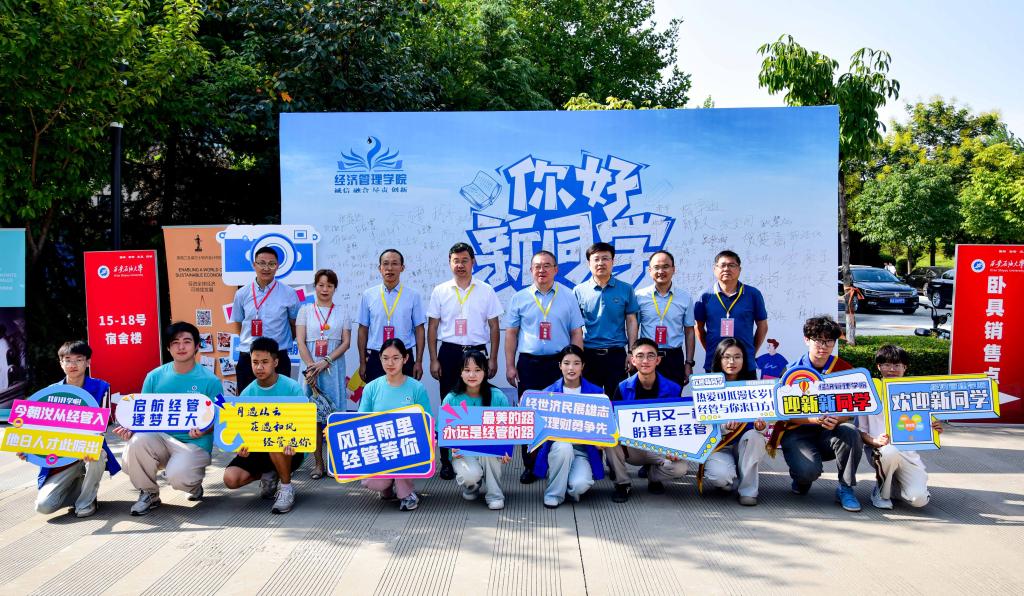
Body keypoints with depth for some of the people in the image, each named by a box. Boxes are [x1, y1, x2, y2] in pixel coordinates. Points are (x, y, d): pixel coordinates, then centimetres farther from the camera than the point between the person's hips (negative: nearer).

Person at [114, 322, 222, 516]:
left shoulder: (210, 380, -4)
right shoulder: (155, 376, 4)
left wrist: (203, 430, -24)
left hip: (194, 444, -3)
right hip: (161, 439, 3)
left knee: (176, 476, -33)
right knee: (137, 440, -30)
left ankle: (195, 482, 9)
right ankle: (149, 493, -4)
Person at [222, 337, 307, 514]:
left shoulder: (292, 388, -11)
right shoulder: (247, 394, 0)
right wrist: (242, 445, -24)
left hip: (289, 451, -4)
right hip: (258, 449, 4)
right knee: (231, 478, -20)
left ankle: (286, 487, -14)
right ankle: (269, 476, 11)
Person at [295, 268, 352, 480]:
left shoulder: (341, 312, 9)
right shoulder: (305, 310, 9)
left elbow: (346, 342, 1)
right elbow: (301, 341, 1)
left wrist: (326, 362, -11)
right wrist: (311, 366, -12)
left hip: (334, 368, 0)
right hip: (311, 367, 0)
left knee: (335, 413, -3)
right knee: (313, 415, -1)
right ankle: (318, 463, 4)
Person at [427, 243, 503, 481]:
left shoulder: (486, 291, 4)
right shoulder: (440, 291, 5)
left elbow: (494, 327, 6)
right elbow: (432, 327, 6)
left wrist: (493, 359, 1)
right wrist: (433, 360, -1)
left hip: (477, 351, 0)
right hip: (449, 353, 0)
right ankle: (447, 461, 10)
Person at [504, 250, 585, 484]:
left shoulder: (568, 297, 6)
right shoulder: (520, 298, 7)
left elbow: (576, 333, 6)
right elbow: (511, 333, 8)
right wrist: (510, 366, 2)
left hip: (559, 363, 0)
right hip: (529, 363, 0)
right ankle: (530, 467, 11)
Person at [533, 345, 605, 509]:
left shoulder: (596, 392, 3)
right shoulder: (549, 392, 3)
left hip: (583, 448, -1)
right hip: (557, 445, 1)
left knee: (581, 484, -30)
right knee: (564, 447, -36)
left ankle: (571, 488, 11)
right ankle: (554, 494, -12)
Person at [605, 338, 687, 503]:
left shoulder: (673, 389, -6)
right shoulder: (623, 388, -5)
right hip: (629, 447, 0)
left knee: (680, 467, -30)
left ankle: (653, 475, 9)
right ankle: (622, 483, -7)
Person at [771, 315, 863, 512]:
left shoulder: (844, 369, 0)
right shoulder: (793, 371, -5)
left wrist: (836, 420, -28)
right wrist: (815, 419, -29)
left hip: (830, 432, 2)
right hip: (798, 432, -2)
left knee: (851, 432, -32)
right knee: (808, 470, -31)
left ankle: (846, 488, -12)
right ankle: (802, 478, 10)